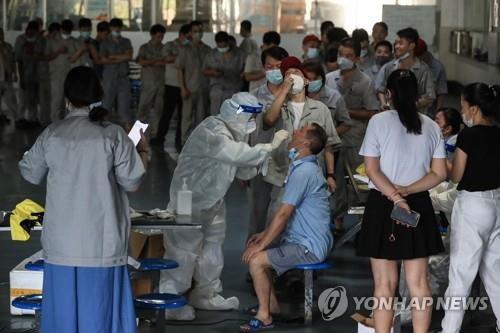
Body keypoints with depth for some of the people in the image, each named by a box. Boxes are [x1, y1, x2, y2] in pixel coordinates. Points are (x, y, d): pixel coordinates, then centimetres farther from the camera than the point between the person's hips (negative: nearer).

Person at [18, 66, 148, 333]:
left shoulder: (51, 135, -2)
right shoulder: (113, 135, -10)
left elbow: (31, 174, 10)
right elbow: (131, 181, -4)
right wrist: (142, 152, 12)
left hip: (62, 241, 2)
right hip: (102, 241, -2)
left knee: (64, 308, 10)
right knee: (99, 308, 4)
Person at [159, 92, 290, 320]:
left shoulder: (232, 133, 7)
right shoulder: (212, 131, -25)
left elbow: (243, 171, 8)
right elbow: (238, 155, -38)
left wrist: (258, 157, -10)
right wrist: (270, 146, -30)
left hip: (213, 201, 10)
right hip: (191, 199, -10)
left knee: (212, 247, 17)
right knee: (184, 250, -8)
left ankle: (206, 294, 29)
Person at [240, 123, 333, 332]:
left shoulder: (303, 172, -20)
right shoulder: (303, 167, 14)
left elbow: (283, 214, -21)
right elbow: (288, 213, 20)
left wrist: (261, 245, -14)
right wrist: (264, 234, 14)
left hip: (309, 247, -11)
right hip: (302, 239, 11)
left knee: (256, 260, -18)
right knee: (254, 251, 15)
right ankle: (273, 305, 20)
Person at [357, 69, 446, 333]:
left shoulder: (379, 122, -5)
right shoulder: (431, 126, 5)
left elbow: (372, 170, -11)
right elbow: (439, 173, 2)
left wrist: (396, 198, -14)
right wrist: (407, 190, -5)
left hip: (383, 206, -3)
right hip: (419, 206, 3)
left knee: (385, 284, 1)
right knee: (418, 282, 7)